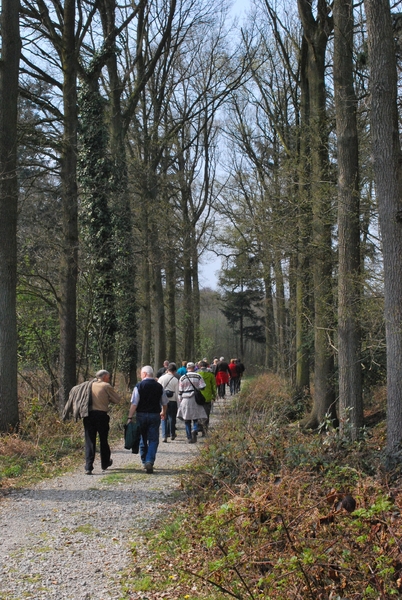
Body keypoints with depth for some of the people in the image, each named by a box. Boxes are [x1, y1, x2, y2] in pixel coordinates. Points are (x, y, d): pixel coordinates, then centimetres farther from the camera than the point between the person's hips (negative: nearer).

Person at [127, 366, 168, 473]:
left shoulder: (139, 386, -8)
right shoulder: (159, 386, 2)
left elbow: (134, 404, -12)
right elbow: (164, 403, 12)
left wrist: (130, 417, -8)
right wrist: (163, 412, 30)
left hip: (141, 415, -1)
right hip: (155, 415, 1)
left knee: (142, 439, 14)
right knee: (153, 440, 2)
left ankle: (144, 462, 24)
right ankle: (150, 461, -15)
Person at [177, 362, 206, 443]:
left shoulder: (182, 378, 3)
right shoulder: (198, 376, 0)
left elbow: (180, 391, 5)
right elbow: (202, 388, -3)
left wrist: (180, 400, 14)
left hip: (185, 400, 1)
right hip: (196, 399, -1)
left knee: (187, 421, 8)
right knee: (195, 418, 8)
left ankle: (189, 438, 8)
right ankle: (194, 430, -20)